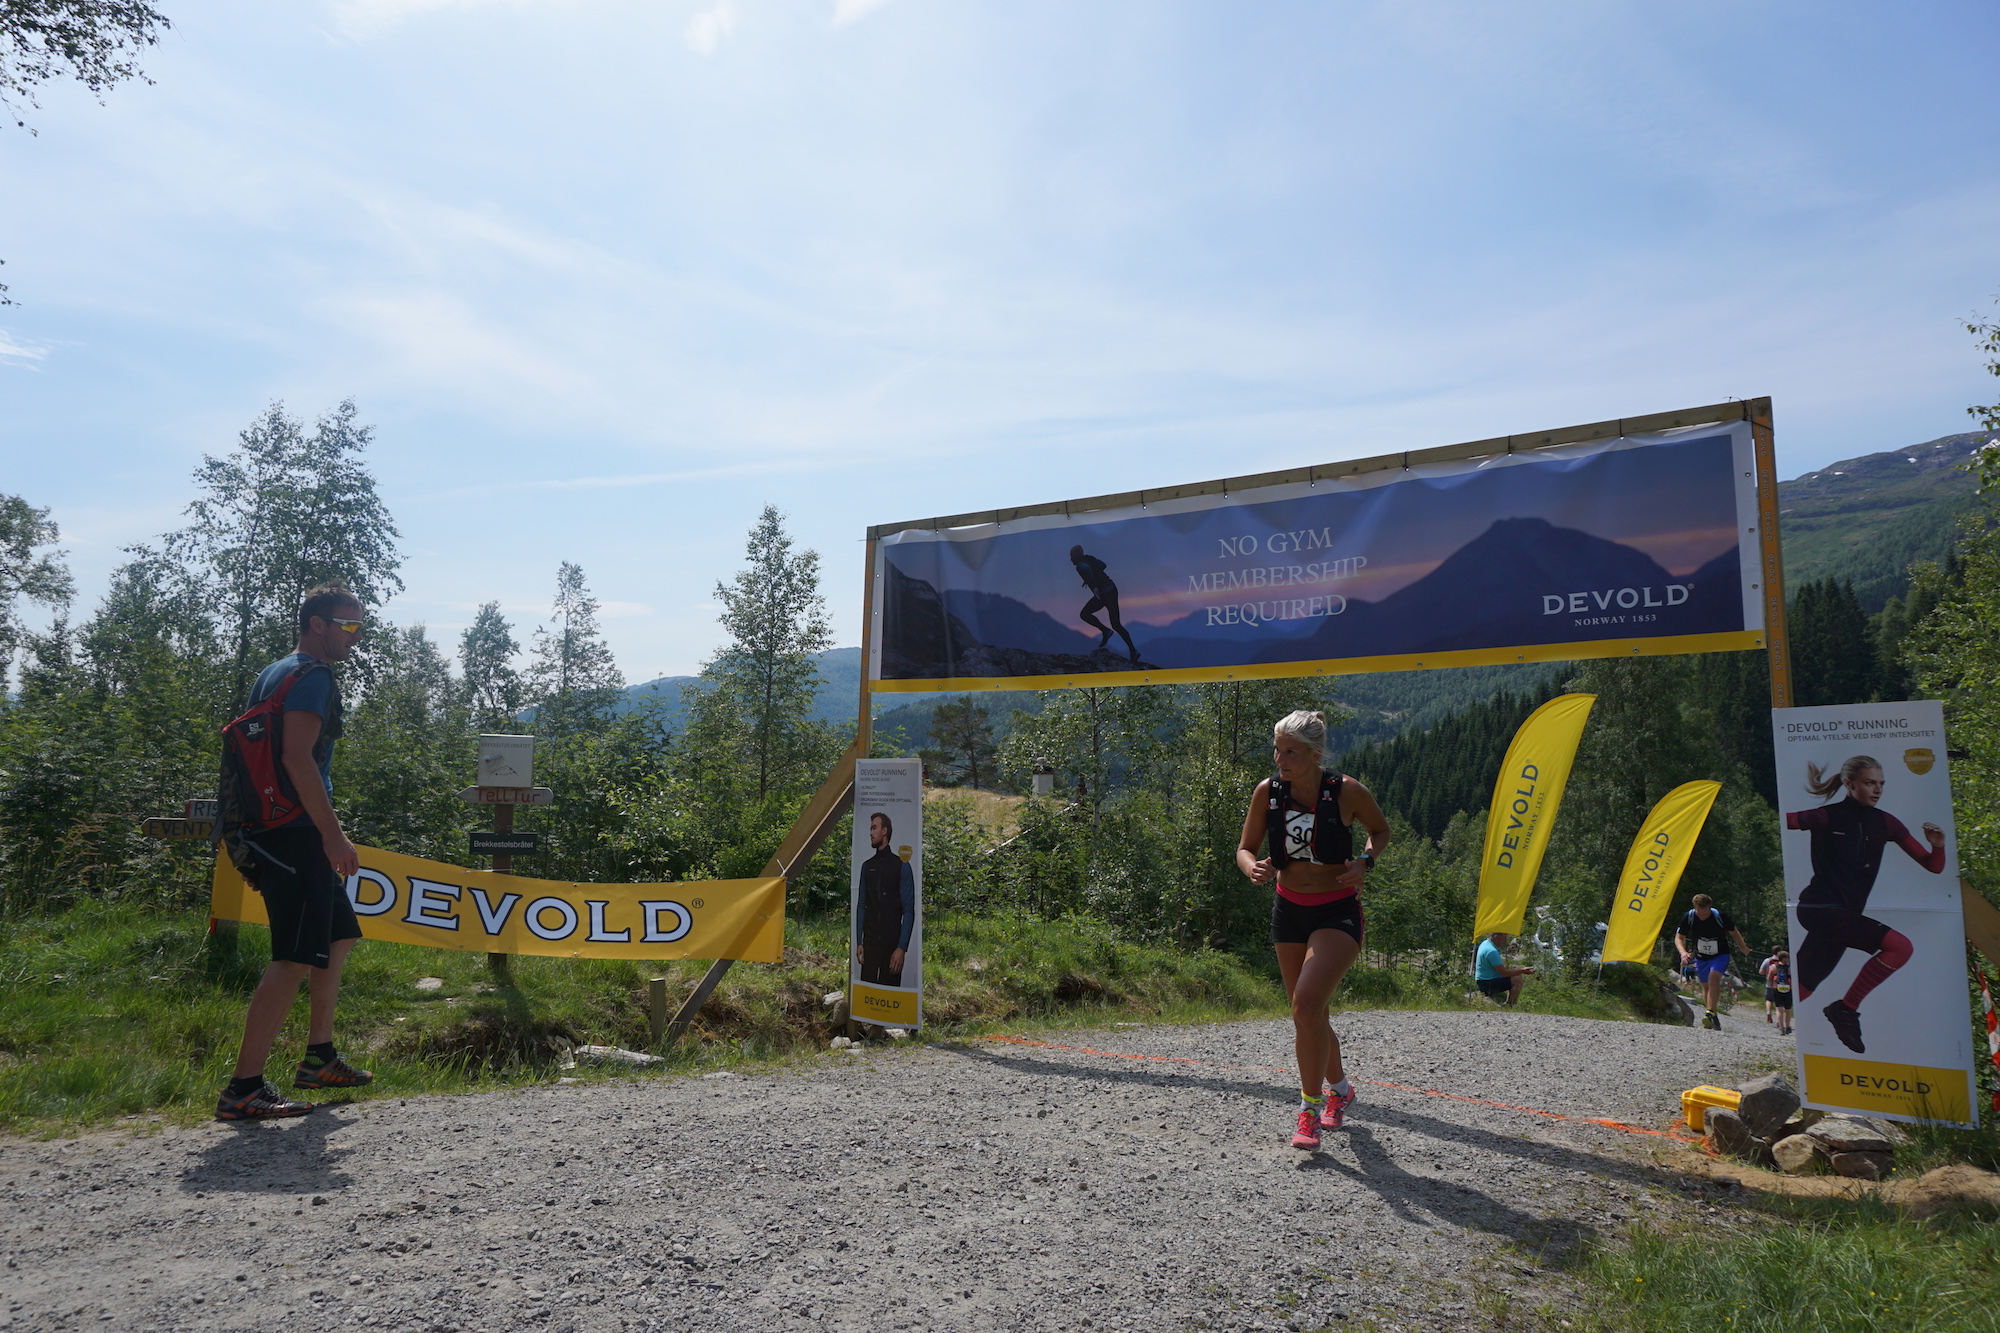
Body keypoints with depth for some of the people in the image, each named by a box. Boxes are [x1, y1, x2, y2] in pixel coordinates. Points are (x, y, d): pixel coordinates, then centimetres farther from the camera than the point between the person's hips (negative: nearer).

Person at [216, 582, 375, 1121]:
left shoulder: (274, 674, 21)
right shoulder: (311, 675, -11)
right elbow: (297, 756, -22)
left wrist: (255, 841, 26)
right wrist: (333, 834, -23)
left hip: (273, 830, 11)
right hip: (298, 834, -11)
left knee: (339, 937, 19)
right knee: (297, 957, -12)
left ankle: (319, 1058, 26)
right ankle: (243, 1089, -11)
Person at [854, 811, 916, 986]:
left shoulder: (901, 866, -4)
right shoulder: (866, 866, 8)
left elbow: (909, 910, -7)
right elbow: (861, 905, 8)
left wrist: (902, 948, -13)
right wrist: (859, 942, 0)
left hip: (892, 943, -3)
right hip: (870, 941, 3)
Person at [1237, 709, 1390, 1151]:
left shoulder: (1347, 792, -15)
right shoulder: (1267, 792, -7)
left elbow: (1381, 830, 5)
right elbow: (1245, 848, 3)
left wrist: (1365, 861, -14)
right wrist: (1253, 868, -19)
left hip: (1338, 912, -4)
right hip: (1288, 911, 5)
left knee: (1306, 1003, -23)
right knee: (1307, 1014, 15)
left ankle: (1311, 1107, -6)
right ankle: (1339, 1087, 42)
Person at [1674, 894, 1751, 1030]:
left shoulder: (1720, 916, -22)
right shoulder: (1689, 917, -18)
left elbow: (1734, 932, -2)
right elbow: (1679, 937, -7)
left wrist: (1744, 948, 13)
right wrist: (1683, 952, -25)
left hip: (1720, 955, -3)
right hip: (1700, 957, 3)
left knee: (1714, 977, -25)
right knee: (1706, 986, 7)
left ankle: (1710, 1013, -29)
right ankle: (1712, 1019, 21)